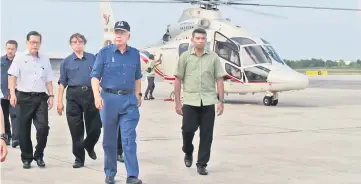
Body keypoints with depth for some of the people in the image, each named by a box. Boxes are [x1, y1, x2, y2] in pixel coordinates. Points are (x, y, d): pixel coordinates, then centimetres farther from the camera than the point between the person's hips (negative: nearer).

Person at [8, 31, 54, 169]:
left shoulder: (45, 60, 12)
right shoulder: (19, 57, 3)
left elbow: (48, 80, 15)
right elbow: (12, 76, -3)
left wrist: (51, 96, 5)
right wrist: (12, 94, -13)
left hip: (41, 98, 2)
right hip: (23, 97, -2)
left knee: (43, 127, -9)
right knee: (24, 130, 3)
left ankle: (39, 155, 10)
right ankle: (26, 158, 17)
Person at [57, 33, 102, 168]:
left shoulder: (93, 59, 9)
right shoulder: (66, 62, 7)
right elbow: (62, 83, 6)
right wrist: (60, 102, 0)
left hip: (90, 94, 1)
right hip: (73, 96, -1)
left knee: (95, 128, 4)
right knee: (76, 130, 2)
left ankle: (89, 146, 35)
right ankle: (79, 158, 13)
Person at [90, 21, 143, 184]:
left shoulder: (135, 54, 7)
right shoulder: (104, 52, -2)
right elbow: (95, 76, -6)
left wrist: (138, 95, 19)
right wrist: (97, 95, -19)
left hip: (129, 100, 1)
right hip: (109, 98, -1)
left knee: (129, 139, -5)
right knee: (109, 139, 9)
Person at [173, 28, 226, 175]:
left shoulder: (213, 57, 6)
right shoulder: (185, 57, 4)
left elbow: (219, 80, 6)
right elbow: (178, 80, 4)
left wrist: (221, 101, -1)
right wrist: (177, 102, 0)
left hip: (208, 102, 1)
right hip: (190, 101, -1)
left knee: (206, 135, 2)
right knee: (188, 129, -4)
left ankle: (202, 164, 14)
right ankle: (188, 152, 27)